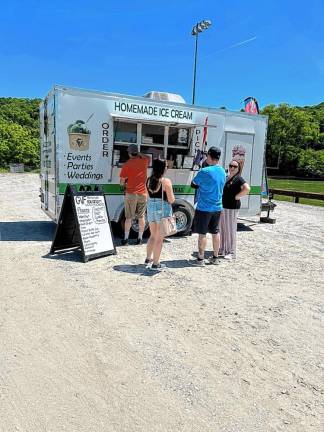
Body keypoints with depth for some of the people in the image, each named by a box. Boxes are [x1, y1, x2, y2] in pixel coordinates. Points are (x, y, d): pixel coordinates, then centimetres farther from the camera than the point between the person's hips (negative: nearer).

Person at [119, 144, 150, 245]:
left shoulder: (126, 165, -9)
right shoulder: (144, 161, 1)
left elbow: (122, 182, -6)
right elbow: (148, 157, 28)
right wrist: (139, 154, 24)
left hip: (131, 193, -2)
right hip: (143, 193, 3)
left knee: (129, 217, 6)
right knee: (141, 216, 10)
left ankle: (126, 238, 9)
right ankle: (140, 238, 14)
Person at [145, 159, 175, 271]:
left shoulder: (148, 180, 4)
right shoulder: (166, 181, -15)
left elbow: (149, 196, 10)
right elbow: (171, 200, -13)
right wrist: (171, 195, 6)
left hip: (151, 208, 6)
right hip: (163, 210, -6)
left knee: (153, 235, 22)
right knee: (159, 238, 4)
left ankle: (148, 259, 33)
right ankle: (155, 264, 11)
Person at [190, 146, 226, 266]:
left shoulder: (204, 171, -16)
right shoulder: (222, 171, 7)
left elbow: (193, 184, -6)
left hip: (204, 207, -7)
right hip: (217, 207, 7)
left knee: (202, 233, 1)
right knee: (215, 232, 14)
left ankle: (200, 259, 8)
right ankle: (215, 258, 23)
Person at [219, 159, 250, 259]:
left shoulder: (238, 179, -9)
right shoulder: (226, 178, 14)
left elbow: (247, 189, -23)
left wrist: (236, 196, -16)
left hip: (232, 207, -8)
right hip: (223, 206, 8)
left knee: (231, 230, -3)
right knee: (222, 229, 14)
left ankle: (231, 252, 5)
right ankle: (222, 249, 26)